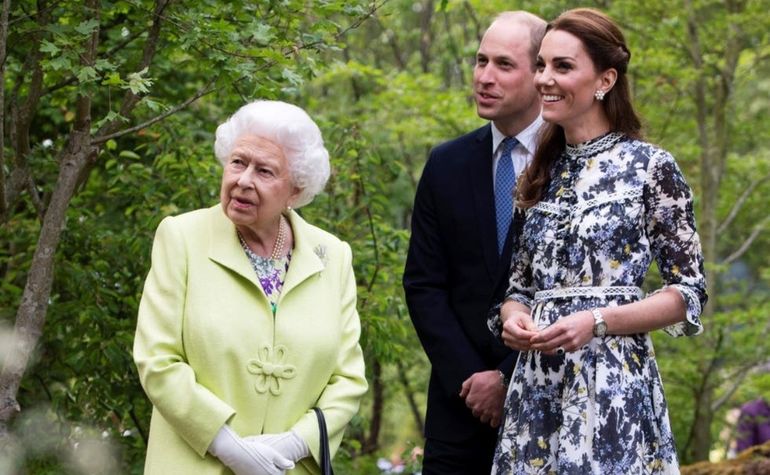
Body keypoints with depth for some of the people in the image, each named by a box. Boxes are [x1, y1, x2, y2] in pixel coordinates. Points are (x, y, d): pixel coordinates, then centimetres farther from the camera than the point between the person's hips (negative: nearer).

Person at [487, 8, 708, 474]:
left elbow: (690, 290, -5)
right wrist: (512, 317, -5)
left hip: (612, 384, -5)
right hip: (536, 384, 5)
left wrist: (597, 320, -17)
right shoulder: (543, 172, 13)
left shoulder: (651, 166, -4)